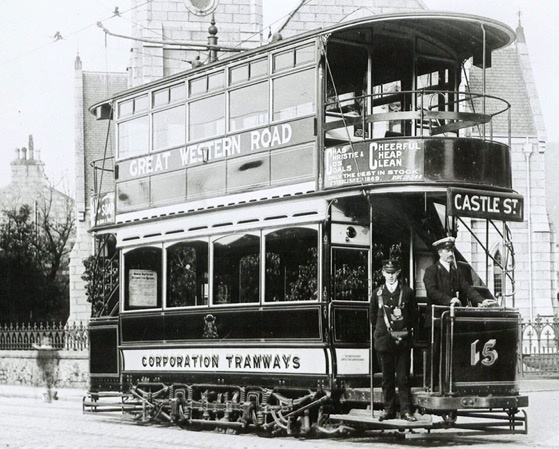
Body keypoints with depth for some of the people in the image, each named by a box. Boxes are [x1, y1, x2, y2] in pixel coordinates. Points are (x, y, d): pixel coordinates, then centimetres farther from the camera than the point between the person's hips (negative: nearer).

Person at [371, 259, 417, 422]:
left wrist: (407, 329, 0)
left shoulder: (407, 292, 4)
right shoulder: (377, 293, 8)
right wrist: (379, 332, 8)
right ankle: (389, 409, 12)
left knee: (403, 377, -1)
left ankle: (406, 410, 2)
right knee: (387, 378, 6)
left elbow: (413, 316, 9)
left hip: (403, 341, -1)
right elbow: (373, 316, 14)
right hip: (384, 341, 1)